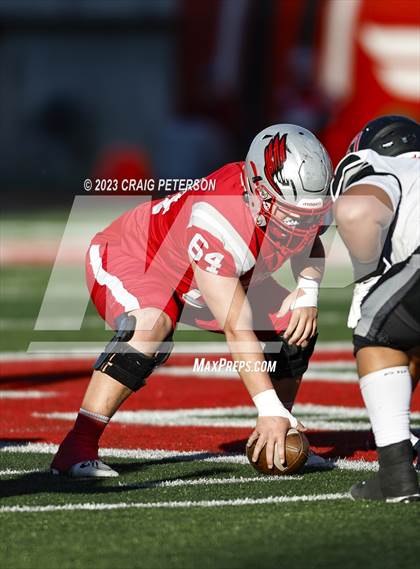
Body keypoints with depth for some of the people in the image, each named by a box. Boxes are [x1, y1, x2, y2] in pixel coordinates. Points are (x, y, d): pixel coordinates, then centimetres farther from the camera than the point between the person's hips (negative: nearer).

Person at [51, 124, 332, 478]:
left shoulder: (292, 199, -20)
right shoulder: (218, 225, -42)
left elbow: (309, 241, 8)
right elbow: (238, 330, -40)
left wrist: (309, 292, -13)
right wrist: (270, 410, -40)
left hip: (204, 274, 8)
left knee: (297, 325, -4)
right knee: (150, 325, -39)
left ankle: (276, 443, 12)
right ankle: (77, 448, -35)